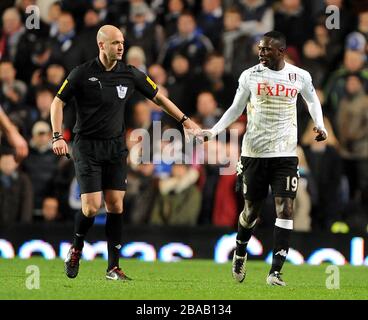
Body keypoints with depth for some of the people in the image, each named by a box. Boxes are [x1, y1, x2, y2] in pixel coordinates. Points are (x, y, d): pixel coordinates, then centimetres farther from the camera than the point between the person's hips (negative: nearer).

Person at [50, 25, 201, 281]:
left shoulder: (131, 74, 0)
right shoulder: (82, 74, -8)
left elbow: (158, 97, 12)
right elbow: (58, 102, 0)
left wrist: (185, 120, 8)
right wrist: (58, 136, -11)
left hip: (116, 147, 3)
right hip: (87, 146, -3)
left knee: (116, 205, -1)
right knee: (91, 207, -12)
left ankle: (113, 267, 5)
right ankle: (76, 249, 17)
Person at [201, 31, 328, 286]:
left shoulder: (300, 77, 0)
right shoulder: (250, 76, -1)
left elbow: (313, 100, 20)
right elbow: (236, 109, 10)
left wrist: (320, 125, 4)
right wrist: (215, 131, -2)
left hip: (285, 155, 0)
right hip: (254, 153, 0)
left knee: (285, 209, -12)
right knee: (251, 209, 9)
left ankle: (275, 272, -12)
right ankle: (240, 252, 40)